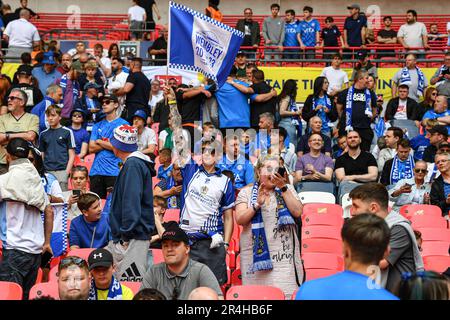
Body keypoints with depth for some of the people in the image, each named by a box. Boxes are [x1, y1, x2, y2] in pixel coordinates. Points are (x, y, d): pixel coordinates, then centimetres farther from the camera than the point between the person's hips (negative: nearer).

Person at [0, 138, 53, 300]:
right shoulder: (37, 179, 11)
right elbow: (49, 211, 14)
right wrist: (46, 242, 21)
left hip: (15, 248, -7)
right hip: (36, 248, 7)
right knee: (27, 295, 14)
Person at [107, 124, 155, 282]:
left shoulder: (132, 164, -12)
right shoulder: (133, 163, 20)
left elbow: (132, 201, -20)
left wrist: (126, 235, -21)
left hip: (132, 239, -10)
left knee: (133, 284, -11)